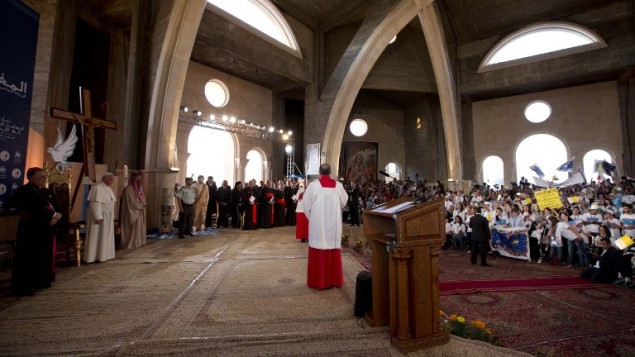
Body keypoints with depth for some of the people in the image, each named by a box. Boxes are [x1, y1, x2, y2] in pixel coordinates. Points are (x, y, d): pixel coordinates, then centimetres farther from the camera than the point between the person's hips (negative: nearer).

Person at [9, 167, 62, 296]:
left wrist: (56, 217, -10)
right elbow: (36, 210, -22)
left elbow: (56, 206, 9)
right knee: (28, 258, -2)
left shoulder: (45, 191, 14)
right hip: (30, 230, -8)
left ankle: (40, 281, 25)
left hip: (45, 229, 8)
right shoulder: (23, 191, -12)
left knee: (44, 256, 13)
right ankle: (22, 287, 7)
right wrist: (53, 215, -12)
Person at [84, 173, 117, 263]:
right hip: (99, 216, -9)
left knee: (106, 236, 12)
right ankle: (96, 257, 5)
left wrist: (112, 216, 13)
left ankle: (104, 255, 20)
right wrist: (98, 217, -25)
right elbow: (95, 203, -21)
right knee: (97, 236, -2)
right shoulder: (97, 188, -16)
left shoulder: (108, 188, 11)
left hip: (107, 217, 9)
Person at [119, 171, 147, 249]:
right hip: (133, 211, -8)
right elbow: (131, 201, -15)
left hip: (140, 211, 8)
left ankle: (139, 242, 19)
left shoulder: (140, 187, 11)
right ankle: (132, 243, 6)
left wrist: (143, 205, -3)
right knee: (134, 227, -4)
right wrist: (140, 206, -10)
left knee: (140, 226, 11)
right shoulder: (129, 188, -14)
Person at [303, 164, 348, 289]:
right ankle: (334, 279, 22)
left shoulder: (313, 185, -9)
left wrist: (310, 216, 11)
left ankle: (318, 280, 13)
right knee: (333, 250, 11)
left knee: (318, 250, 5)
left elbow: (306, 203, -4)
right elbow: (344, 202, 8)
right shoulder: (338, 185, -2)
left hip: (317, 223, -2)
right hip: (334, 224, 3)